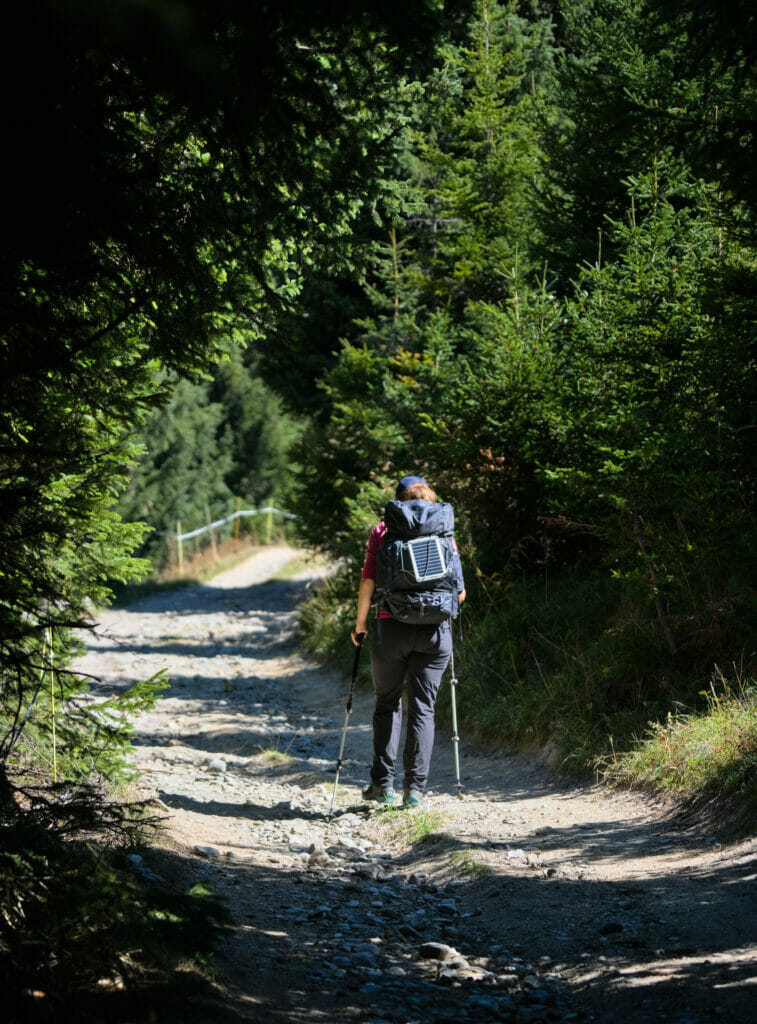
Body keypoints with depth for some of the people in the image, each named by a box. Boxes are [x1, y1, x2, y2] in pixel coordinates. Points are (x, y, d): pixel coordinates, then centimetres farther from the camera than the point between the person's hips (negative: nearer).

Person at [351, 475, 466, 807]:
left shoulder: (382, 532, 2)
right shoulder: (444, 534, 6)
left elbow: (368, 582, -4)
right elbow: (460, 593, 5)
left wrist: (360, 623, 7)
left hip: (392, 628, -1)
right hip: (436, 631, 1)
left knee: (387, 705, 13)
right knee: (423, 708, 7)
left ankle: (383, 783, 12)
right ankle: (415, 788, 3)